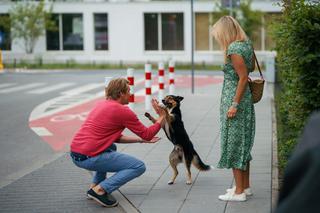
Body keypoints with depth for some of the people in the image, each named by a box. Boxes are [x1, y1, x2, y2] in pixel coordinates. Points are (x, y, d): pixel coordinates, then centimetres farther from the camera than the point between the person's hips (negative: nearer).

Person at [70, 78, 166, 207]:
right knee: (139, 167, 0)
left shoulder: (102, 105, 18)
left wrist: (141, 140, 22)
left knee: (112, 148, 37)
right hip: (90, 158, -9)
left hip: (75, 154, 9)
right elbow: (147, 134, -1)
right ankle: (100, 190, -9)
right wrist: (162, 117, 10)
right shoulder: (123, 111, -8)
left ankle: (94, 186, 22)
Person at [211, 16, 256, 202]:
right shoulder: (247, 44, 9)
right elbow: (252, 68, 21)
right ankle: (245, 186, 24)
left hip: (235, 98, -10)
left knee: (234, 144, -3)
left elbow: (244, 77, -21)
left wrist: (235, 104, -20)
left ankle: (239, 192, 2)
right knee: (243, 144, 16)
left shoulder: (234, 49, -18)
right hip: (246, 98, 10)